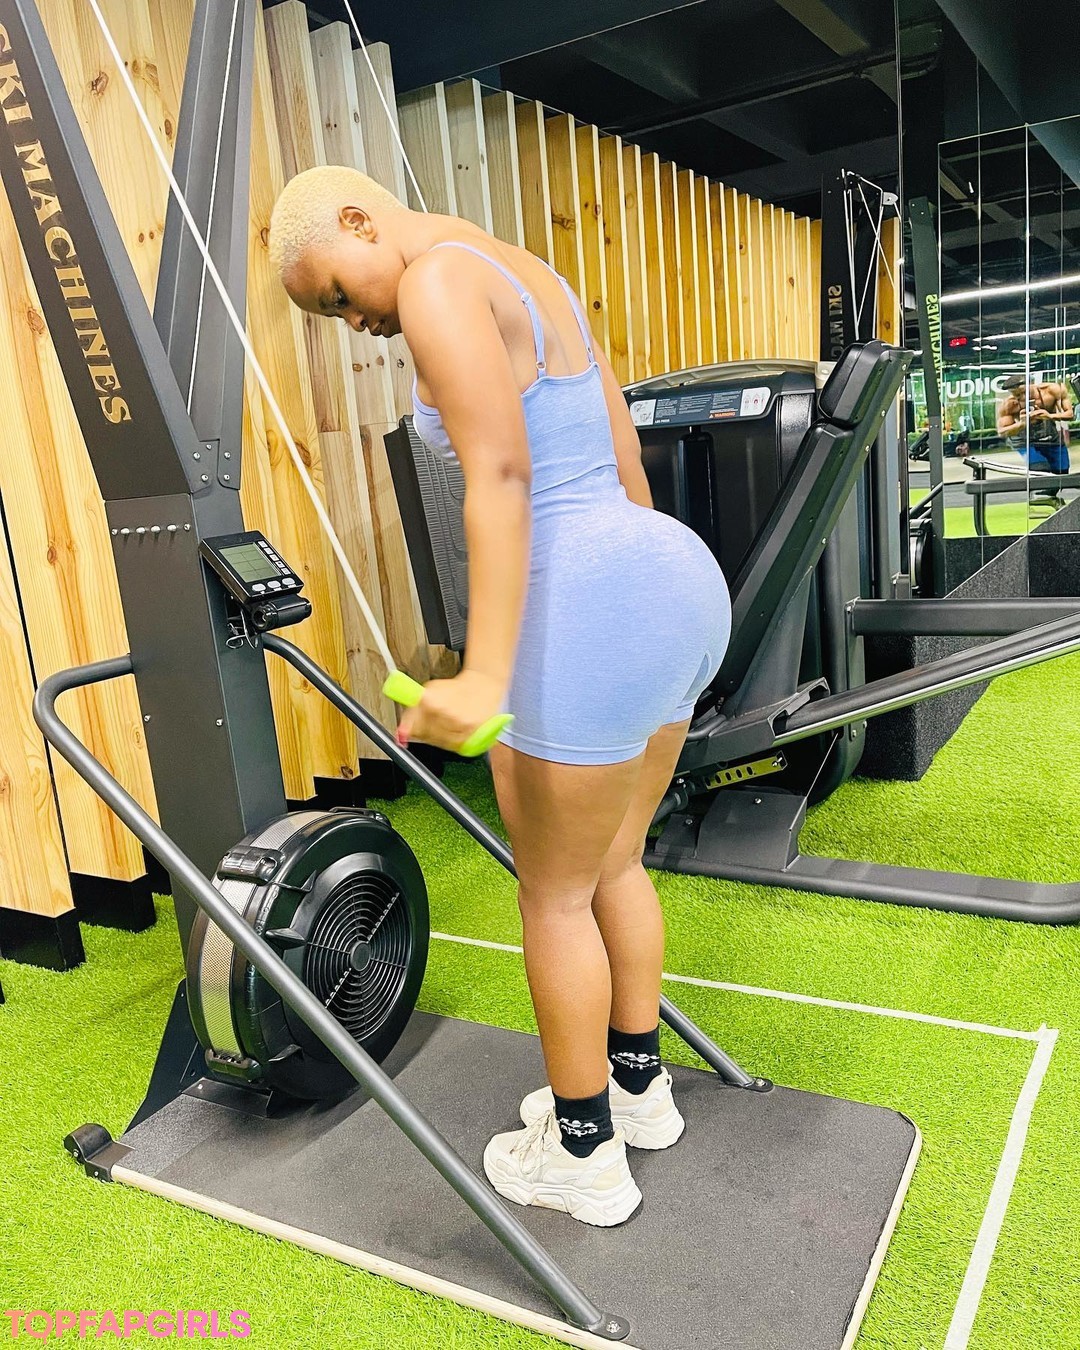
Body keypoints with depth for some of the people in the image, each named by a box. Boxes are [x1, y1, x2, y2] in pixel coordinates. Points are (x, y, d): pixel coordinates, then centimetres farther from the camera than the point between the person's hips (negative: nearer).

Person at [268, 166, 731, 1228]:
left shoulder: (439, 276, -6)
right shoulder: (529, 277, 21)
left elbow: (501, 480, -19)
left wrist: (485, 678, -23)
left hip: (591, 607, -10)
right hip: (680, 579, 10)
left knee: (555, 897, 7)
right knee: (616, 865, 22)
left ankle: (585, 1156, 26)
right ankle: (639, 1087, 40)